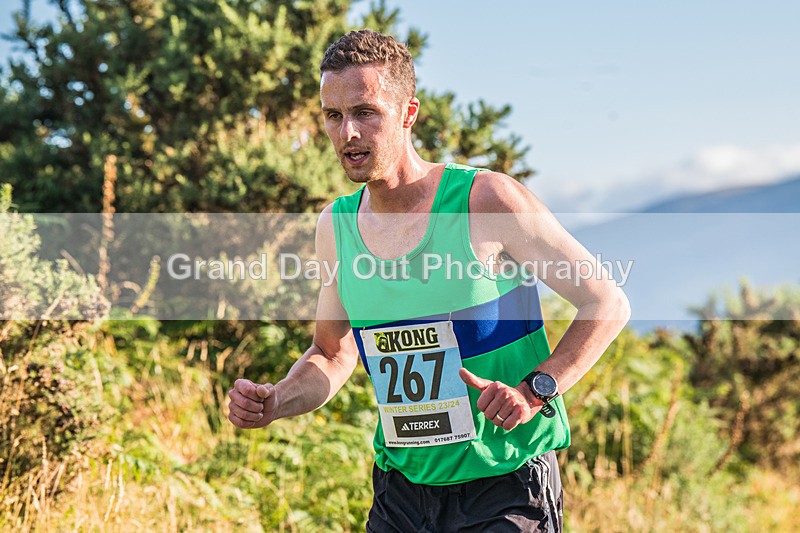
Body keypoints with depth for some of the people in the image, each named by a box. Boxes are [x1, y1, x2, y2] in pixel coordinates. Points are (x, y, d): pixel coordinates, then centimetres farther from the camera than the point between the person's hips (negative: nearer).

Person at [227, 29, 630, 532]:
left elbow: (608, 305, -7)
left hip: (505, 489, -4)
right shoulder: (334, 226, 3)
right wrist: (275, 402, -2)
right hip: (401, 488, 5)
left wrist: (534, 391, -19)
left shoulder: (486, 199, -12)